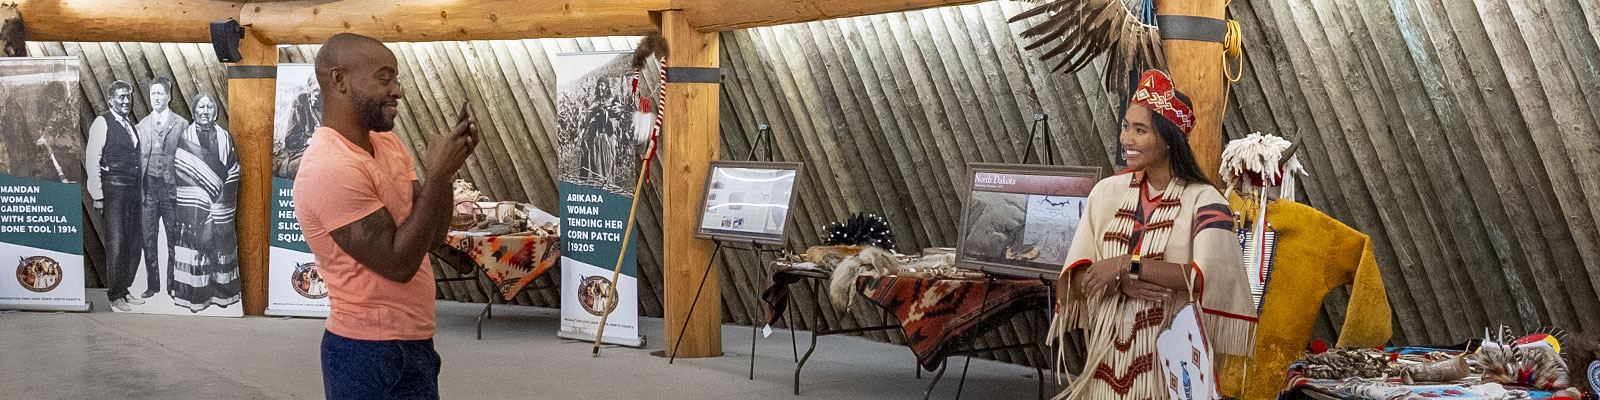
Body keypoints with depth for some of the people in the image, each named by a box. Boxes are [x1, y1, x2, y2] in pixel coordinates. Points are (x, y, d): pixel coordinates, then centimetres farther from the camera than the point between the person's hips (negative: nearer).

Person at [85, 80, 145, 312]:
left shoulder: (130, 126, 19)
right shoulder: (102, 123, -4)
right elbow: (92, 160, -7)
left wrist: (140, 188, 13)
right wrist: (97, 195, -12)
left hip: (133, 191, 7)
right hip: (113, 190, -7)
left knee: (133, 243, 7)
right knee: (116, 243, -7)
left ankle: (124, 290, 17)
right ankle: (115, 296, 0)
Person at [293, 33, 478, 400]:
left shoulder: (387, 145, 7)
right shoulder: (331, 168, -21)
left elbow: (433, 237, 7)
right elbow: (398, 263, -21)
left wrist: (447, 166, -6)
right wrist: (436, 175, -20)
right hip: (373, 356, -8)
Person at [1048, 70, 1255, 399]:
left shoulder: (1203, 200, -8)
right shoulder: (1107, 192, 3)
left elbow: (1208, 276, -22)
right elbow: (1075, 276, -2)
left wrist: (1127, 266, -20)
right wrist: (1122, 283, -20)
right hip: (1107, 352, 3)